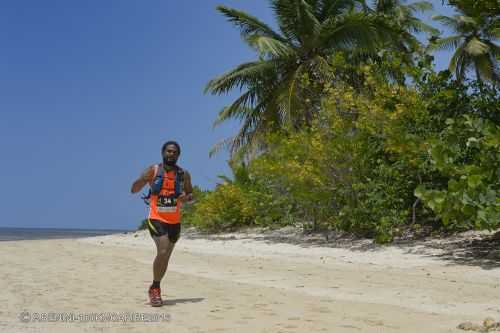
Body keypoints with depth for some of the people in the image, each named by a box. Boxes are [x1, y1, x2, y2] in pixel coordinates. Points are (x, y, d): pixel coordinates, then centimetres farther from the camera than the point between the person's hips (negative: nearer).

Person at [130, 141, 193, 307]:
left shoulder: (184, 174, 3)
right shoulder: (153, 170, -4)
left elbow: (190, 194, 15)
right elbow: (133, 190, -7)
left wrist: (186, 197, -10)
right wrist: (142, 180, -28)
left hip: (174, 222, 4)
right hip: (156, 219, -4)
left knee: (166, 257, 13)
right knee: (163, 252, -21)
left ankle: (155, 287, 33)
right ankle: (155, 288, -3)